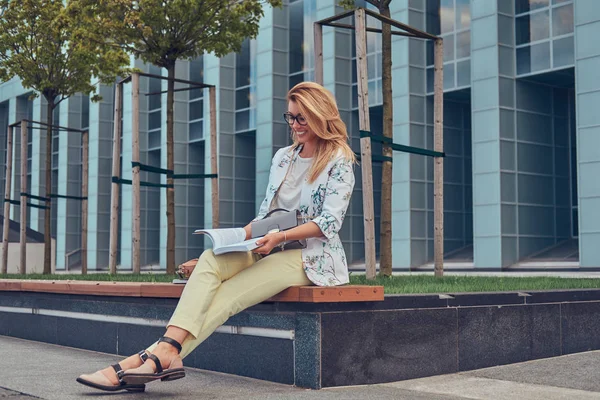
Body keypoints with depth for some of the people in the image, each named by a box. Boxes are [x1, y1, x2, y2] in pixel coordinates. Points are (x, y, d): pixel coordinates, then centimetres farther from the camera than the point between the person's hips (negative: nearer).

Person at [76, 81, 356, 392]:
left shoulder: (339, 161, -2)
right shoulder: (282, 157, 18)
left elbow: (330, 221, -13)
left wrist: (281, 236, -26)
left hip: (313, 256, -6)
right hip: (271, 250, 6)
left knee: (224, 298, -29)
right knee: (211, 259, -25)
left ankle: (157, 356, -39)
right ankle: (165, 354, -40)